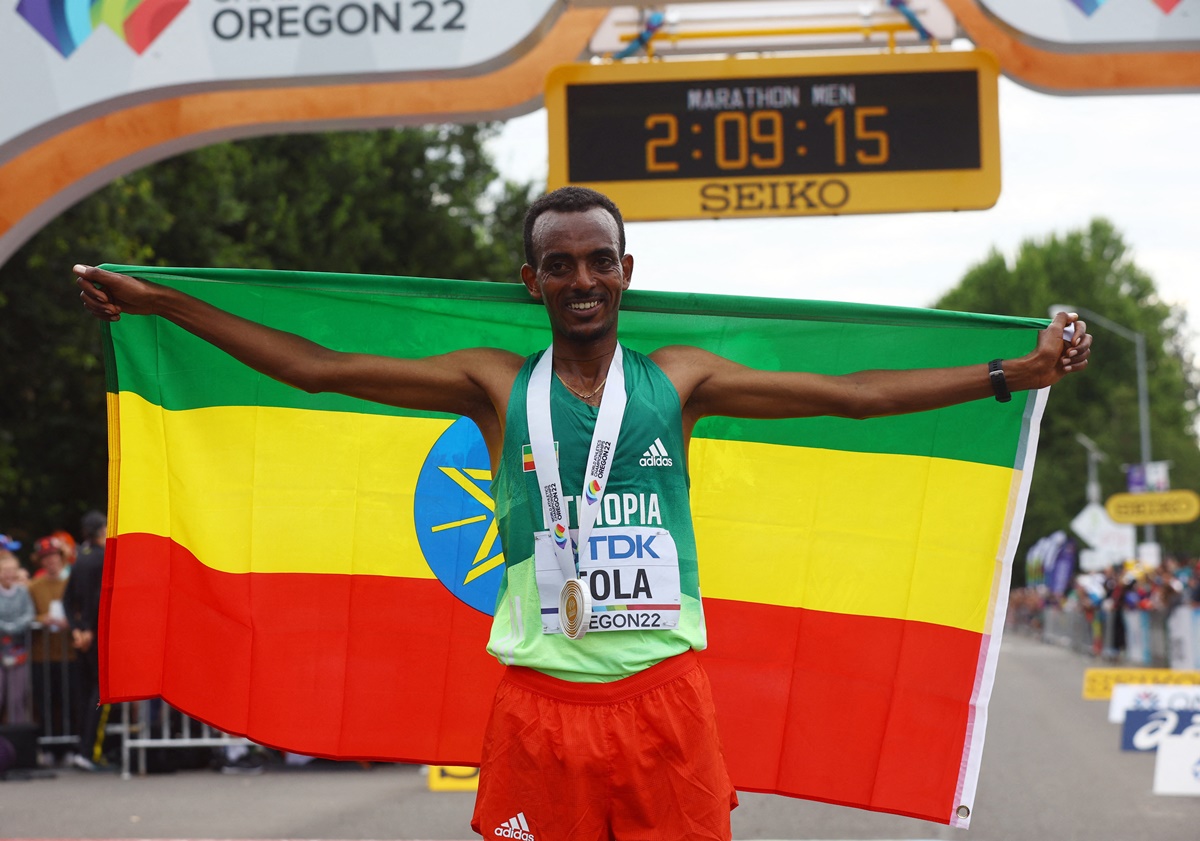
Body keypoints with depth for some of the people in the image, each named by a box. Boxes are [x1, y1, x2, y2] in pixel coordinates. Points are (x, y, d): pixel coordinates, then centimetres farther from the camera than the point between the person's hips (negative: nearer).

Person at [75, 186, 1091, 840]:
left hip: (664, 693, 0)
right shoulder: (496, 384, 6)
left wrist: (1012, 372, 1)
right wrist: (160, 303, 5)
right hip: (540, 697, 0)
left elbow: (852, 392, 6)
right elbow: (317, 367, 7)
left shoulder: (680, 378, 7)